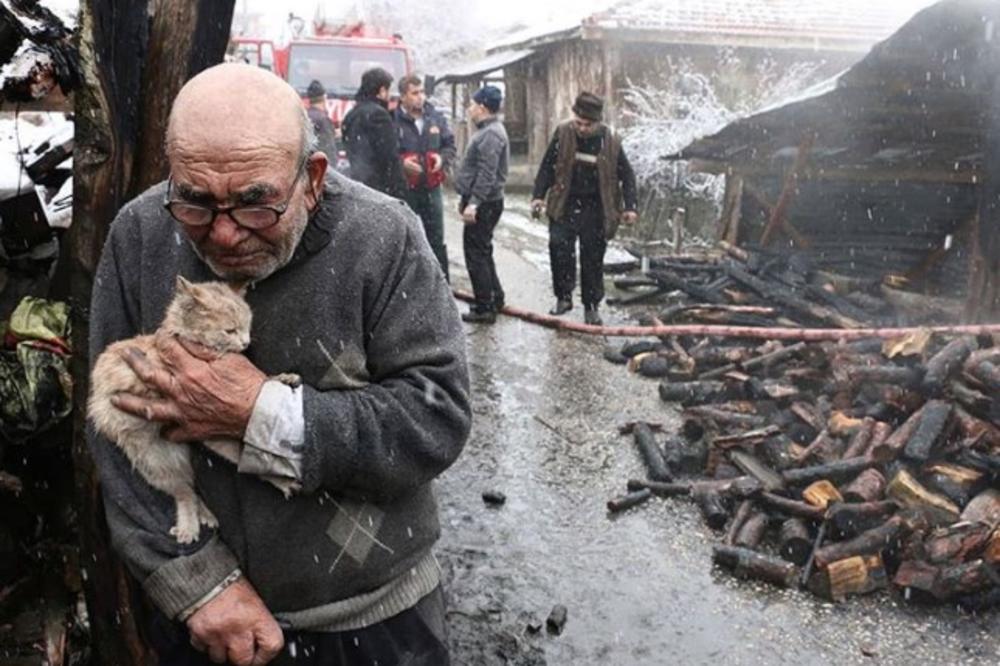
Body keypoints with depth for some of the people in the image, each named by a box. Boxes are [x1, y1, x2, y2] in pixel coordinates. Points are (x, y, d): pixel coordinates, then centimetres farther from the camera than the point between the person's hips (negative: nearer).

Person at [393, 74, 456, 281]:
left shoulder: (435, 117, 6)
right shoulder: (393, 120, -11)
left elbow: (450, 144, 15)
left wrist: (442, 158, -4)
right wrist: (402, 162, -22)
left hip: (431, 188, 4)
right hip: (403, 189, -4)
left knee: (436, 240, 13)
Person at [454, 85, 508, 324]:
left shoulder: (491, 134, -18)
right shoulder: (487, 131, 16)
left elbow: (487, 174, -25)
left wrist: (473, 202, -28)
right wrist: (466, 198, 24)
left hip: (484, 204, -11)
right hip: (481, 202, 11)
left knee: (476, 254, -6)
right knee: (482, 252, 18)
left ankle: (485, 308, 0)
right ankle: (495, 298, 28)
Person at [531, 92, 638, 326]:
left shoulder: (610, 141, -6)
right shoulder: (563, 133, -5)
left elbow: (627, 175, 2)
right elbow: (547, 167, 4)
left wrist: (630, 207, -6)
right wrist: (538, 195, -5)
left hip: (595, 209, 0)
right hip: (565, 205, 1)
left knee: (592, 258, 4)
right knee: (559, 245, -14)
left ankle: (592, 306, 18)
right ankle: (563, 297, 4)